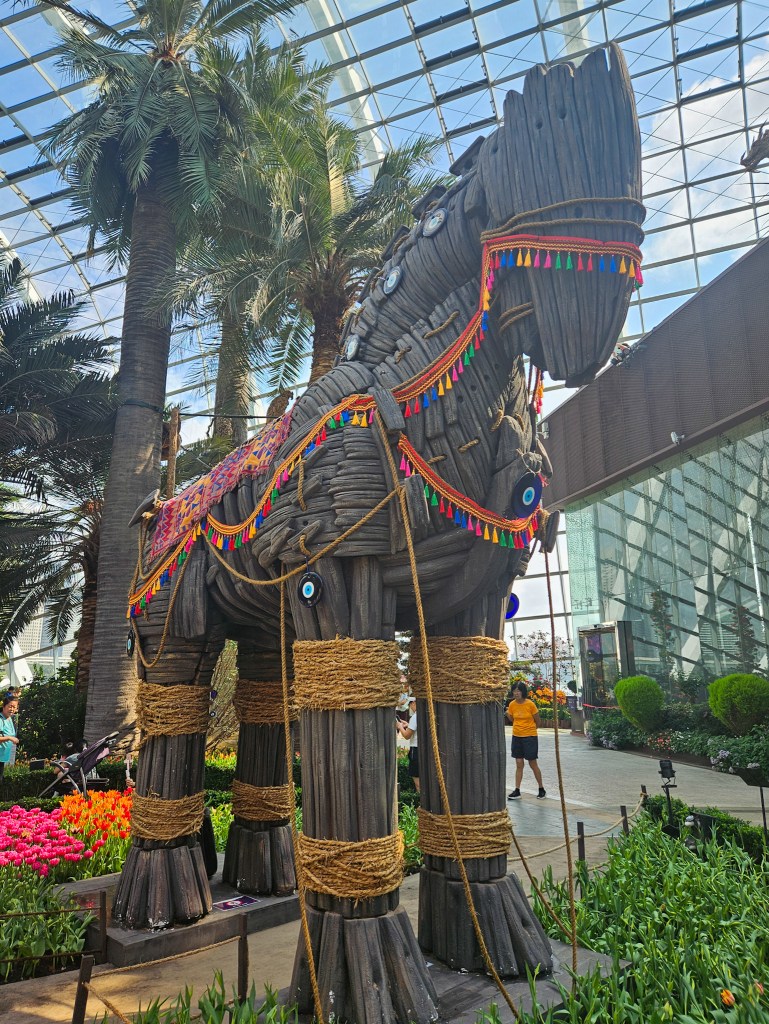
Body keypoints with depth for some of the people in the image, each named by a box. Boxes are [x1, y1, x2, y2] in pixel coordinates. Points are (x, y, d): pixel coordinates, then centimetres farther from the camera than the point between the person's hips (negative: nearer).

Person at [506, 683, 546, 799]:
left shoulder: (530, 704, -14)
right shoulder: (512, 704, -3)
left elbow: (538, 722, -4)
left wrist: (528, 729, 2)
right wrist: (506, 713, -3)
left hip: (530, 737, -4)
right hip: (516, 737, 4)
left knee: (533, 764, 5)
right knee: (519, 764, 8)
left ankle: (541, 790, 22)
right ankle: (517, 791, 12)